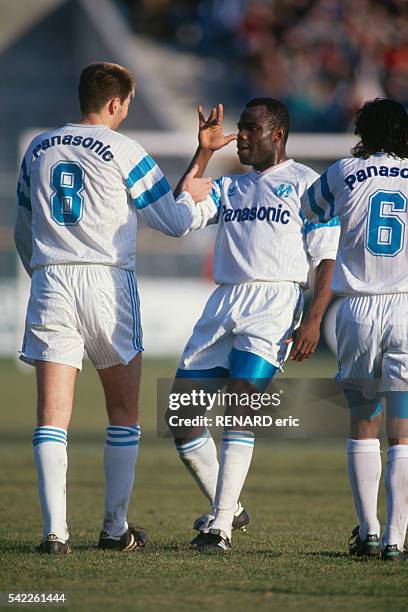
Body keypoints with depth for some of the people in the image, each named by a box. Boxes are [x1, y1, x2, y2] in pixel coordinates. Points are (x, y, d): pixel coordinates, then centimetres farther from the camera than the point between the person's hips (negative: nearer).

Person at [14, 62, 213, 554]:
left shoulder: (38, 150, 12)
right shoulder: (124, 152, -2)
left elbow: (23, 232, 22)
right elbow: (175, 223, 4)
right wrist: (192, 195, 24)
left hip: (50, 283, 3)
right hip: (107, 282, -3)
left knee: (52, 415, -2)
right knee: (124, 413, 11)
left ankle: (55, 529, -11)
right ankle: (115, 528, 12)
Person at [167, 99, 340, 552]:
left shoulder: (306, 183, 4)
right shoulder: (230, 187, 22)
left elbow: (328, 258, -1)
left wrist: (314, 320, -12)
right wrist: (204, 152, 5)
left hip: (276, 299, -6)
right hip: (224, 303, 6)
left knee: (240, 405, -20)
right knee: (179, 416, 1)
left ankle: (221, 525, -18)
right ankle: (225, 508, 16)